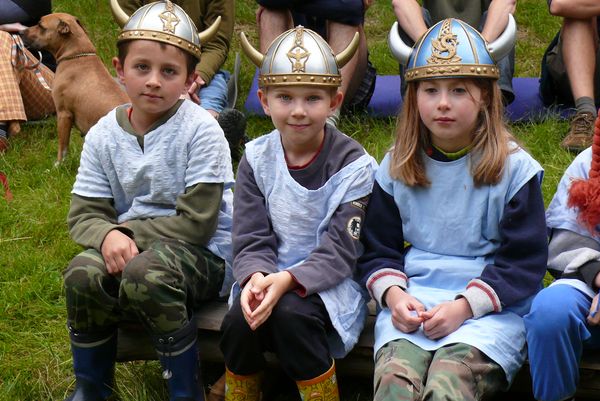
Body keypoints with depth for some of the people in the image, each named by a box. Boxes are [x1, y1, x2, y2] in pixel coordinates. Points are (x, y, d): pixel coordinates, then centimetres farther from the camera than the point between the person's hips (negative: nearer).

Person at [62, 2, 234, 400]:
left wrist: (129, 231, -17)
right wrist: (108, 235, -23)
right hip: (132, 247, 4)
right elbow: (84, 213, -1)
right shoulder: (104, 134, 1)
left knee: (145, 272, -34)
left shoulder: (200, 131, -13)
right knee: (83, 274, -25)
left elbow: (197, 222, -16)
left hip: (203, 254, -4)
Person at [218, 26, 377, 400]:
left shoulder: (353, 164, -8)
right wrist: (256, 278, -24)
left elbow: (340, 251, -13)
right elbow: (252, 241, -1)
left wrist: (288, 279, -30)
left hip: (329, 282, -3)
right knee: (238, 321, -27)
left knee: (290, 312, -33)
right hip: (269, 278, 3)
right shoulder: (257, 159, 2)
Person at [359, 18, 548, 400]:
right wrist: (392, 294, -6)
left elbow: (524, 259, 0)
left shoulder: (513, 167, 2)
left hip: (488, 309, -2)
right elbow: (378, 248, 16)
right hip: (410, 302, 2)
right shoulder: (396, 167, 12)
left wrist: (465, 305, -13)